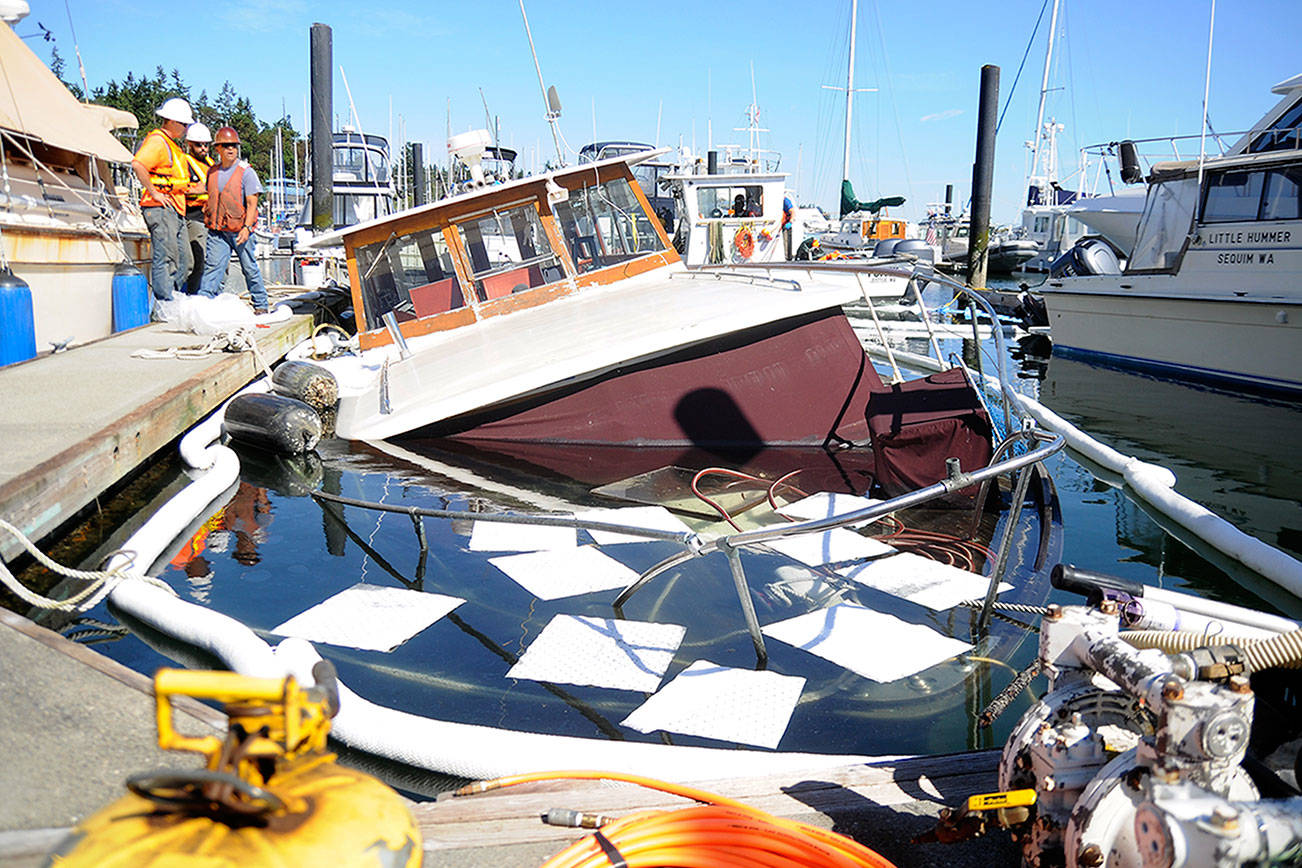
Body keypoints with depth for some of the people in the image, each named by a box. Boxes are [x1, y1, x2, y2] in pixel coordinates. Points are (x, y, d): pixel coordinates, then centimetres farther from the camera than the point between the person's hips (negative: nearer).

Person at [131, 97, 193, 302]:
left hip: (174, 210, 10)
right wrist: (154, 193, -22)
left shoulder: (171, 144, 22)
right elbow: (137, 164, -25)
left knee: (179, 260, 11)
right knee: (165, 258, -12)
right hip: (160, 209, -10)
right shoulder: (157, 140, -10)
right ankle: (165, 301, -12)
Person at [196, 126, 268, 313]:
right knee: (212, 265, -4)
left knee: (250, 268, 5)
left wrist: (247, 227, -19)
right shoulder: (212, 171, 11)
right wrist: (208, 219, 17)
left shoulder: (246, 172, -4)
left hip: (240, 230, -3)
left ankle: (260, 304, 17)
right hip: (217, 230, 4)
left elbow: (252, 203, -9)